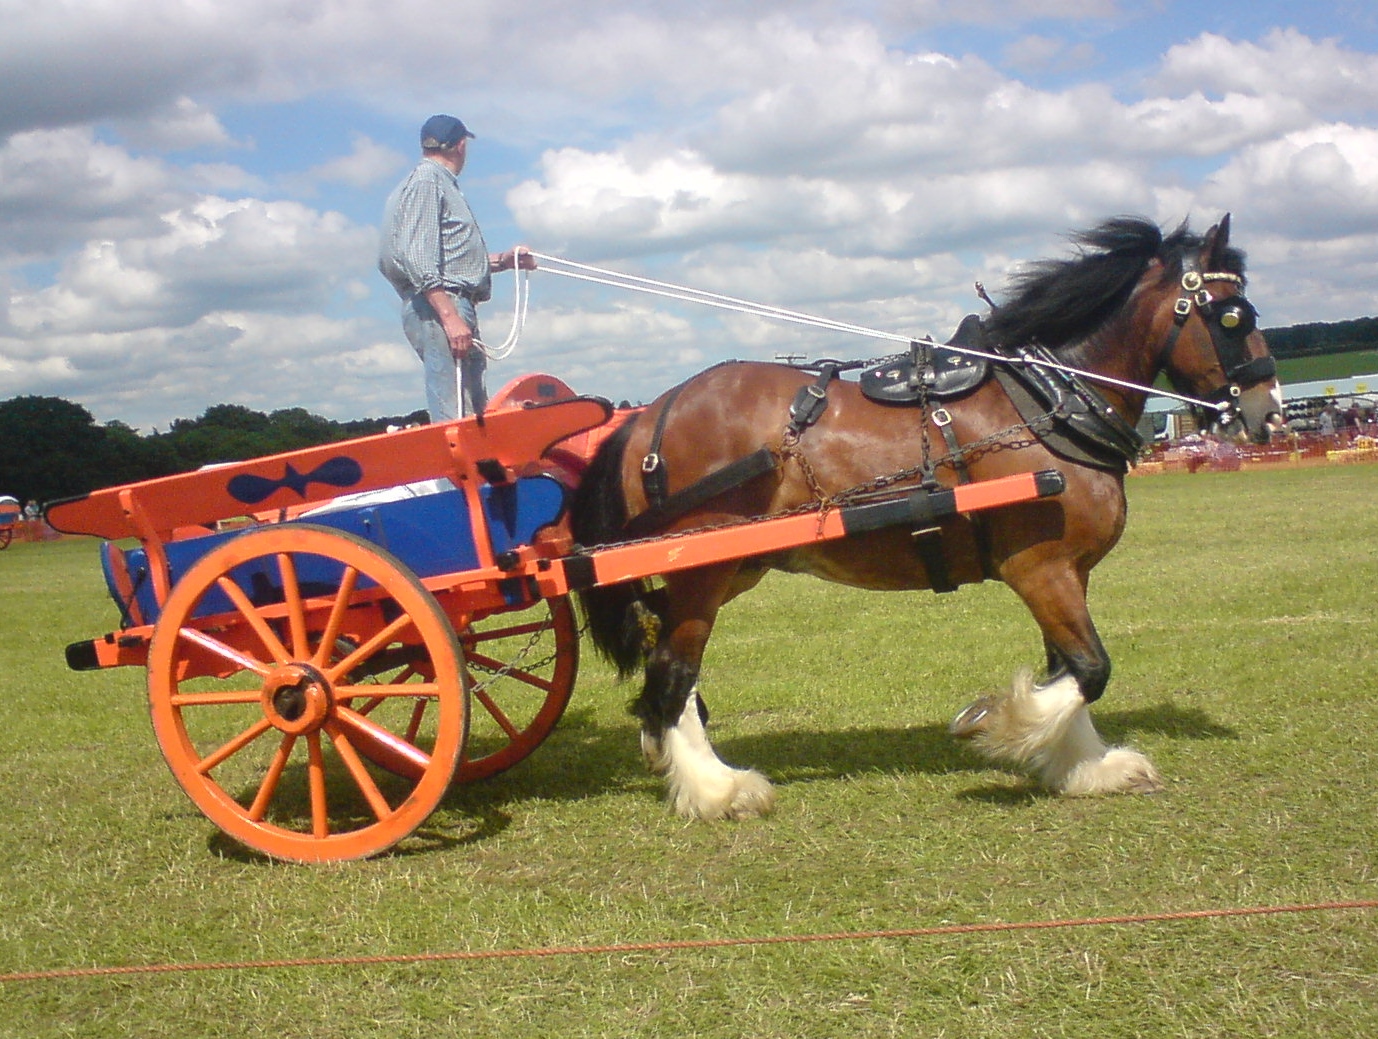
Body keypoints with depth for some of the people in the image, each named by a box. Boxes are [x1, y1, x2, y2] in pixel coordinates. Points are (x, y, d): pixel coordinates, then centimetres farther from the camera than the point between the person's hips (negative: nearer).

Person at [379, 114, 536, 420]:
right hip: (437, 309, -10)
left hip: (453, 308, 10)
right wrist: (450, 317, -23)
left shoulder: (441, 184, 27)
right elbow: (417, 260, -16)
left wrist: (502, 260, 29)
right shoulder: (424, 182, -5)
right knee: (454, 419, -17)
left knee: (474, 414, 6)